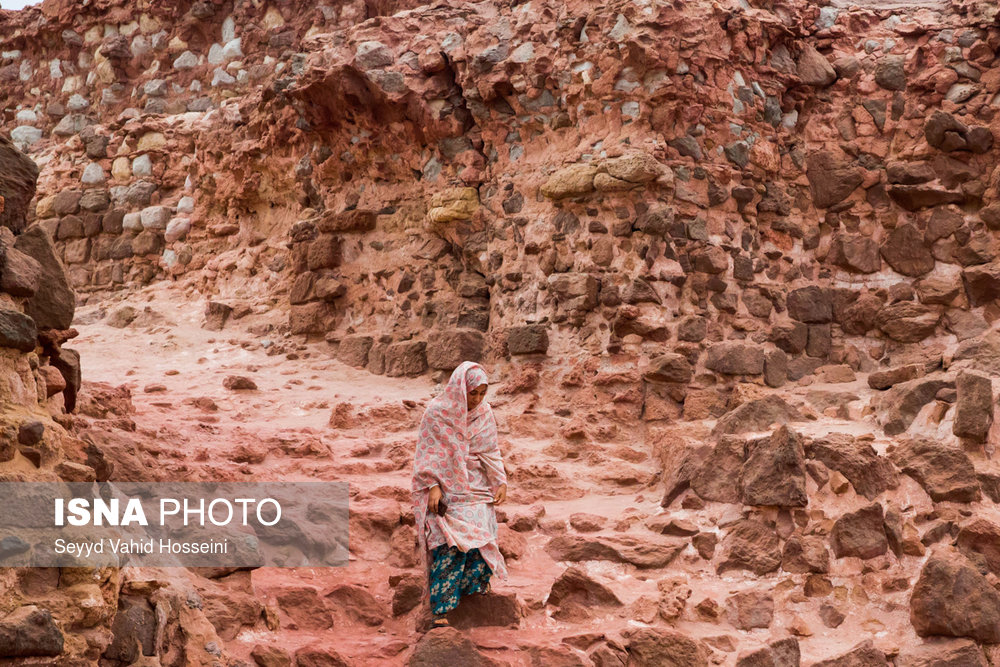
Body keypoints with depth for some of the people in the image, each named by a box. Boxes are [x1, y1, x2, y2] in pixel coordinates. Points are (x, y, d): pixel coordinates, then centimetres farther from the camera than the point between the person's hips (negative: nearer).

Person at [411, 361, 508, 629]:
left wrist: (500, 482, 1)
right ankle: (441, 609, -10)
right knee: (448, 546, -13)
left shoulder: (484, 412, 2)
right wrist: (433, 486, -15)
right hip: (446, 490, -4)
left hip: (477, 490, 4)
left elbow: (491, 451, 10)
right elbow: (428, 454, -6)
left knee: (479, 543, -5)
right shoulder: (437, 412, -10)